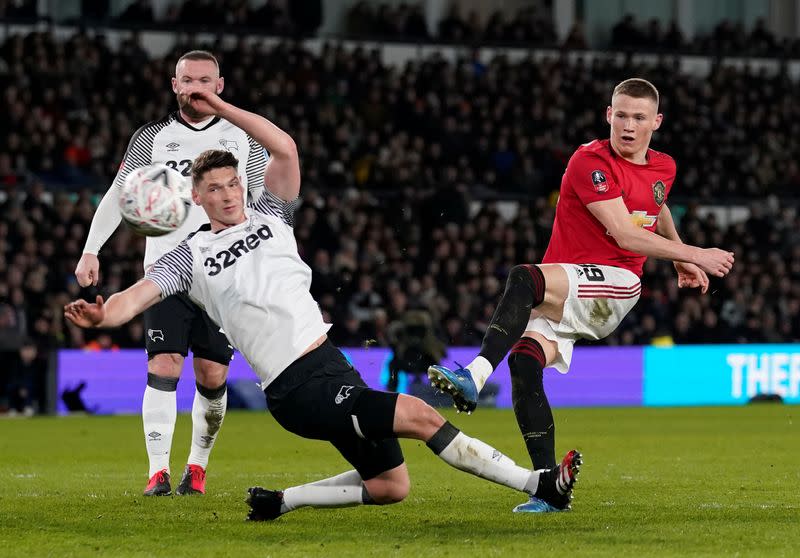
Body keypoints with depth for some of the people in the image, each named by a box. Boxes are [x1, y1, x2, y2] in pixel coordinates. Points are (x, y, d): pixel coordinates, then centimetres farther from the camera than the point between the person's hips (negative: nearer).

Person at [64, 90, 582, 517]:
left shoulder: (269, 216, 13)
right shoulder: (192, 256, 2)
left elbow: (285, 148, 2)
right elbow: (140, 294, -9)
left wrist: (221, 108, -1)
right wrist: (101, 314, -31)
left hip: (334, 365, 7)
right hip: (301, 390, -7)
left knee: (390, 485, 9)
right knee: (421, 416, -17)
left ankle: (279, 501, 21)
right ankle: (537, 484, -12)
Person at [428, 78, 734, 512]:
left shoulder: (663, 167, 12)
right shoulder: (591, 162, -7)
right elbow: (625, 235, -14)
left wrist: (682, 259, 47)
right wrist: (693, 254, -11)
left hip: (614, 285, 0)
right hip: (562, 291, 0)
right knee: (524, 360, -25)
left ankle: (475, 376, -48)